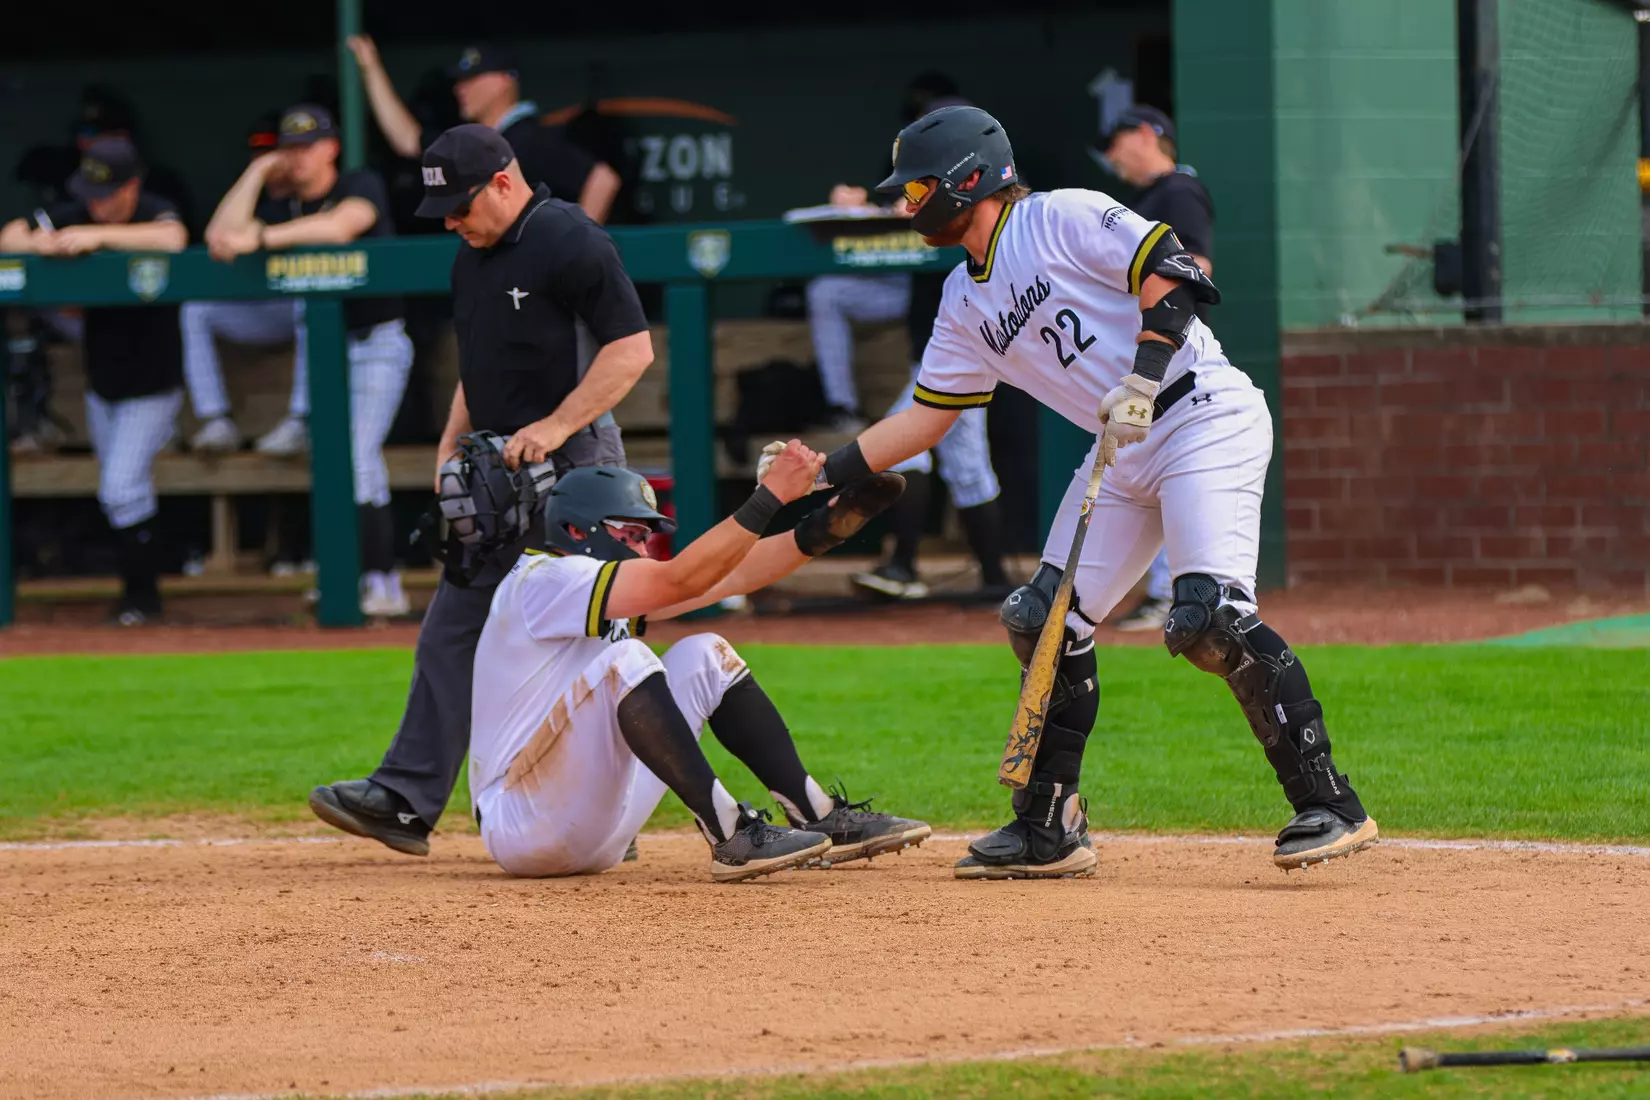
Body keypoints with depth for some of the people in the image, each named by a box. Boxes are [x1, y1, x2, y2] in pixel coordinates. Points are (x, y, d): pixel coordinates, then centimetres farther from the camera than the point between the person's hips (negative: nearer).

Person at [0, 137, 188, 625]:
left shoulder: (152, 213, -20)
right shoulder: (78, 216, -5)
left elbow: (173, 238, -44)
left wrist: (98, 236, -43)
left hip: (151, 387, -6)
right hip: (101, 384, 6)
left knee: (123, 488, -12)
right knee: (117, 492, 14)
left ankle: (142, 594, 1)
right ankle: (140, 587, 27)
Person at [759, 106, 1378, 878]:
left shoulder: (1063, 219, -8)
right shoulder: (966, 301, 16)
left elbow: (1172, 273, -16)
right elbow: (926, 416, 21)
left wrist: (1143, 379, -27)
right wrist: (826, 472, 15)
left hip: (1204, 416, -9)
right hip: (1124, 451, 9)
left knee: (1209, 618, -24)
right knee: (1045, 622, 4)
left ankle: (1327, 804, -19)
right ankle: (1049, 829, 14)